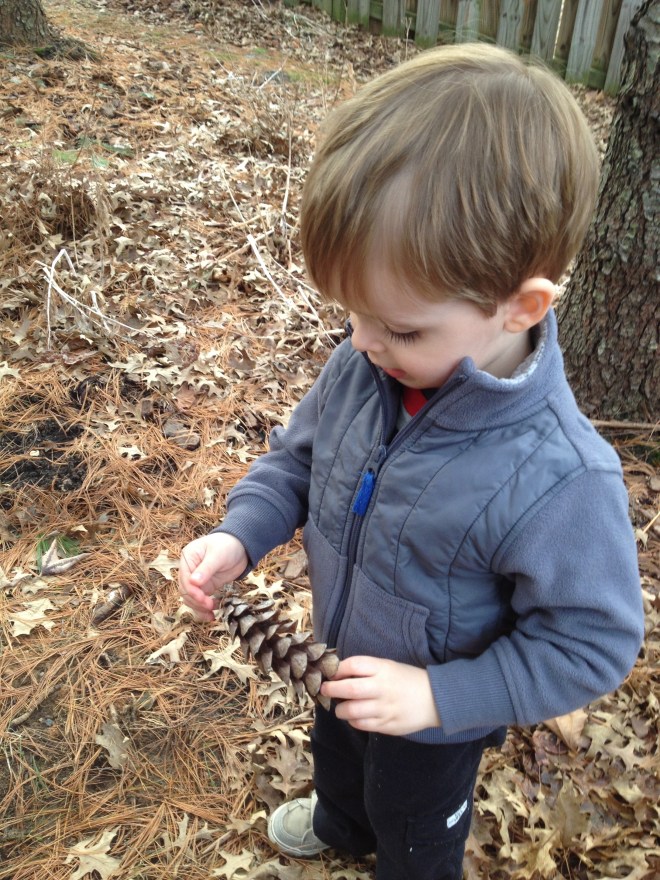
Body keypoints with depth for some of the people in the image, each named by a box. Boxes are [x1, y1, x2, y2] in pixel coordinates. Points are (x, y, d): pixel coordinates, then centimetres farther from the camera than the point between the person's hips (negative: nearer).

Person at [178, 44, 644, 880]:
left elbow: (589, 643, -27)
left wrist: (438, 696, -30)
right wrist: (240, 534, -20)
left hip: (435, 720, -6)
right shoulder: (368, 365, -23)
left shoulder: (557, 480, -41)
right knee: (335, 754, 39)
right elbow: (299, 452, -5)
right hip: (346, 667, 6)